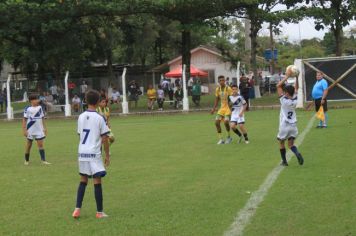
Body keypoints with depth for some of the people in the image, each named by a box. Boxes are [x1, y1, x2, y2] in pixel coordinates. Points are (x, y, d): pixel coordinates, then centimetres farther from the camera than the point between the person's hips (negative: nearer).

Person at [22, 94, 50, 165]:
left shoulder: (40, 108, 4)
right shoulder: (28, 109, -9)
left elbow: (42, 118, 13)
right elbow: (24, 120, -6)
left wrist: (45, 128, 10)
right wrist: (24, 130, -11)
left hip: (39, 130, 3)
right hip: (30, 130, -3)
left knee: (40, 144, -1)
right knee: (28, 145, 8)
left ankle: (43, 160, -3)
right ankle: (26, 160, 21)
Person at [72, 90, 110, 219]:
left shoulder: (81, 117, 6)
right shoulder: (99, 118, -10)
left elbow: (80, 135, 12)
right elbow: (104, 139, -9)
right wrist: (107, 155, 0)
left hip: (82, 152, 5)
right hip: (94, 154, -5)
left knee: (83, 181, 16)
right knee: (97, 182, 1)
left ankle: (77, 209, 10)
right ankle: (99, 212, 5)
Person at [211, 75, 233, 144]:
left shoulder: (228, 88, -13)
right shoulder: (217, 89, 4)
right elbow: (217, 99, 15)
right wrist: (214, 108, 9)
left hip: (228, 107, -6)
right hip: (222, 108, 6)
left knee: (226, 121, -21)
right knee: (217, 122, -5)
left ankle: (229, 137, 3)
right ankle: (221, 139, 4)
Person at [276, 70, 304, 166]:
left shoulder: (284, 100, -14)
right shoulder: (295, 100, -2)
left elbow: (278, 86, -13)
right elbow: (296, 88, 13)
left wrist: (287, 76, -14)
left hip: (284, 126, -4)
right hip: (293, 125, 4)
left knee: (281, 143, 15)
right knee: (291, 144, 8)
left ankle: (284, 161, 18)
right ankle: (297, 154, -21)